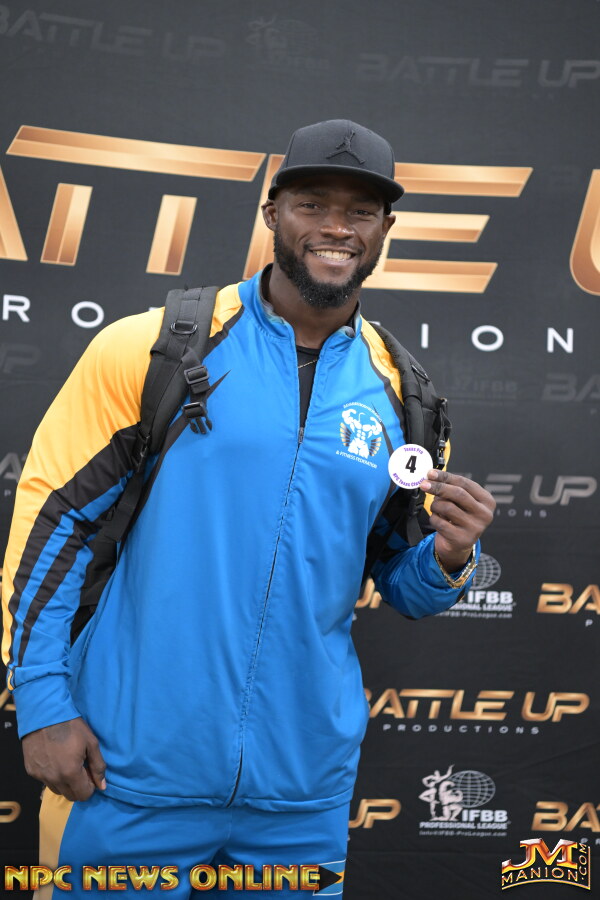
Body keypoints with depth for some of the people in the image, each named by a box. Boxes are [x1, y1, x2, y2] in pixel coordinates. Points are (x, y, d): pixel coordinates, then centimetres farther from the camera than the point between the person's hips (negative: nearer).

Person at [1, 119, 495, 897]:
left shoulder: (396, 391, 3)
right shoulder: (155, 347, -8)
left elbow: (404, 584, 12)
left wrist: (448, 557, -10)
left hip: (304, 783, 4)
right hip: (132, 770, -3)